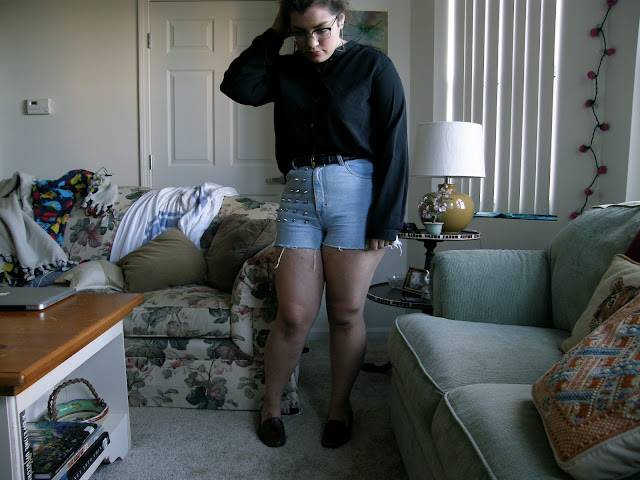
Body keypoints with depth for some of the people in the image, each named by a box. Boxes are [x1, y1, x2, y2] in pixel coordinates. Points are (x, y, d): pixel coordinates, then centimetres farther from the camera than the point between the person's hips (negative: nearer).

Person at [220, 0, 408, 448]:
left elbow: (393, 146, -5)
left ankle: (341, 403, 25)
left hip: (354, 193, -2)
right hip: (299, 194, 3)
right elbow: (238, 86, -4)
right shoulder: (287, 68, 13)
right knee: (294, 314, 1)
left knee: (346, 312, 3)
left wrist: (385, 219, -11)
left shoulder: (373, 65, 0)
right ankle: (271, 402, 24)